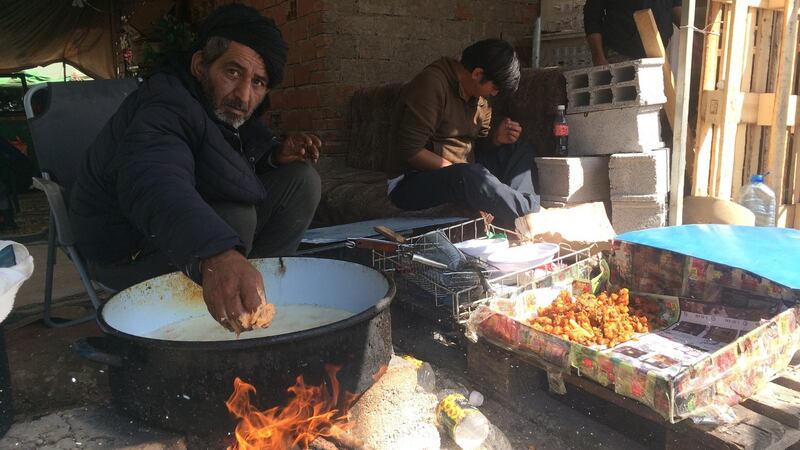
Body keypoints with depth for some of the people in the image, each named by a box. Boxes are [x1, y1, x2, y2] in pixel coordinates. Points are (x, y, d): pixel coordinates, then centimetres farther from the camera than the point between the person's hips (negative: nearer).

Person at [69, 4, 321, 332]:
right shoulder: (163, 107, -30)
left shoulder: (229, 106, -6)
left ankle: (257, 289, -2)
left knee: (301, 180, -6)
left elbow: (252, 150, 13)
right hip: (128, 253, -7)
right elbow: (153, 185, -50)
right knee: (235, 217, -35)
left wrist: (277, 154, -13)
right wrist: (216, 257, -69)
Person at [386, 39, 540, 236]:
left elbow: (478, 143, 16)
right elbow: (410, 151, -24)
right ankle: (531, 218, -17)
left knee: (521, 149, 5)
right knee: (471, 176, -38)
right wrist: (455, 170, -22)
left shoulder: (477, 94, 9)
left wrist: (497, 138, -6)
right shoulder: (432, 84, -18)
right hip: (413, 182, -9)